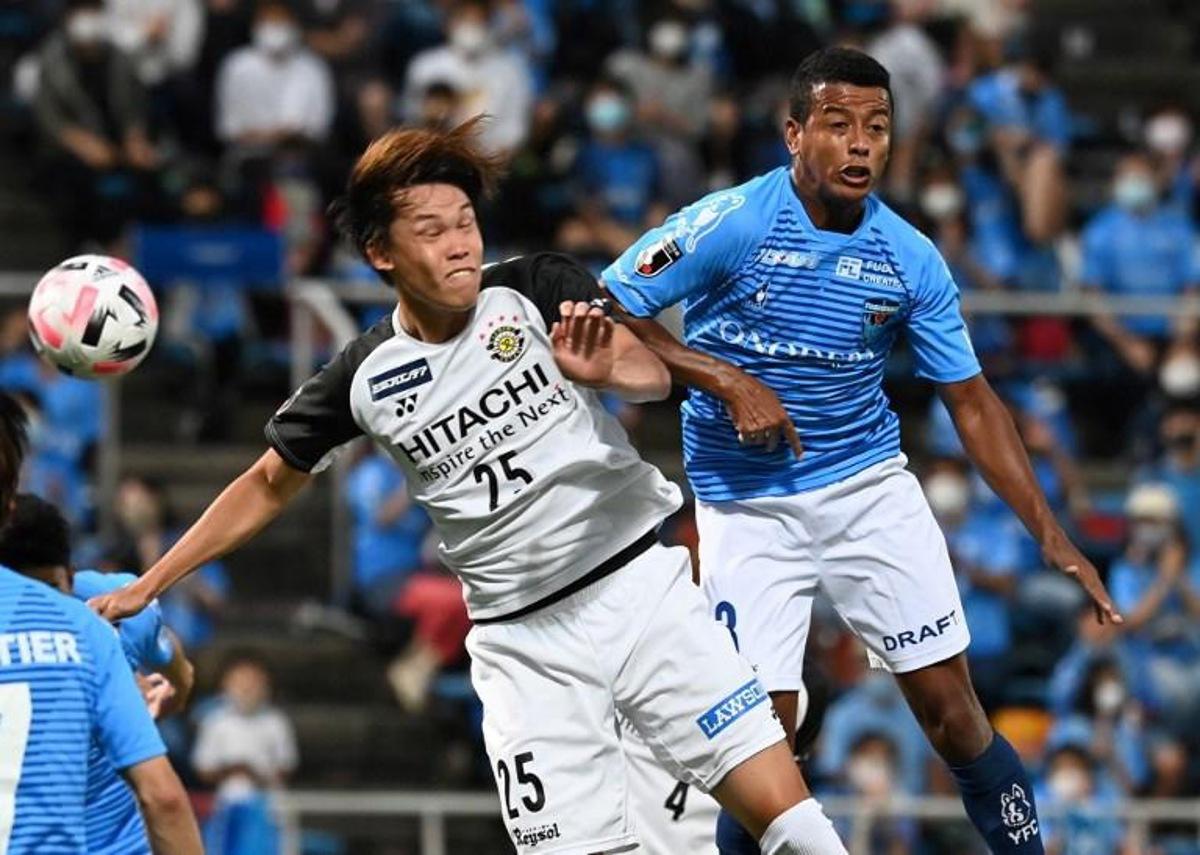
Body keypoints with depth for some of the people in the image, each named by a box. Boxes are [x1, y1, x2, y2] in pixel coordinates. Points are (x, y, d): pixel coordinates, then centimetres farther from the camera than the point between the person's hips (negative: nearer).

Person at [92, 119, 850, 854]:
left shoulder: (538, 292, -4)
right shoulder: (363, 379, 0)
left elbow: (655, 376, -11)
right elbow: (269, 488, 14)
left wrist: (606, 371, -35)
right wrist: (143, 590, 12)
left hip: (641, 584, -1)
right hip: (524, 643, 1)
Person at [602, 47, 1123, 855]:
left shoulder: (911, 259, -3)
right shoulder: (729, 225, -15)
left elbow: (972, 402, 3)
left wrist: (1051, 535, -3)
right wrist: (727, 380, -20)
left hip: (871, 486, 3)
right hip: (749, 507, -3)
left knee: (950, 707, -1)